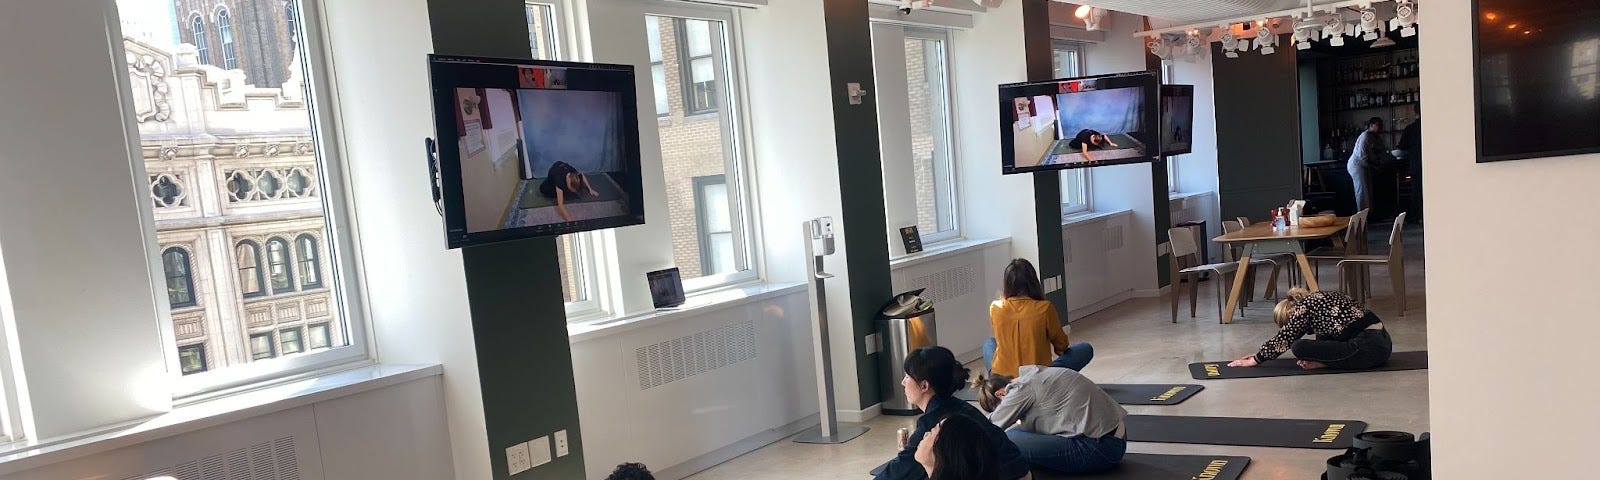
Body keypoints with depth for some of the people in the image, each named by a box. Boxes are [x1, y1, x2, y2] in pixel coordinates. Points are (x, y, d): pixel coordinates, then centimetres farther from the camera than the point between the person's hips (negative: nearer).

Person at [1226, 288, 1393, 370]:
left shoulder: (1304, 306, -5)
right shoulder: (1316, 298, 20)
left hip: (1369, 348, -9)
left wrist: (1255, 360, 9)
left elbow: (1283, 339, -1)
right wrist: (1259, 354, 30)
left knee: (1299, 347, -13)